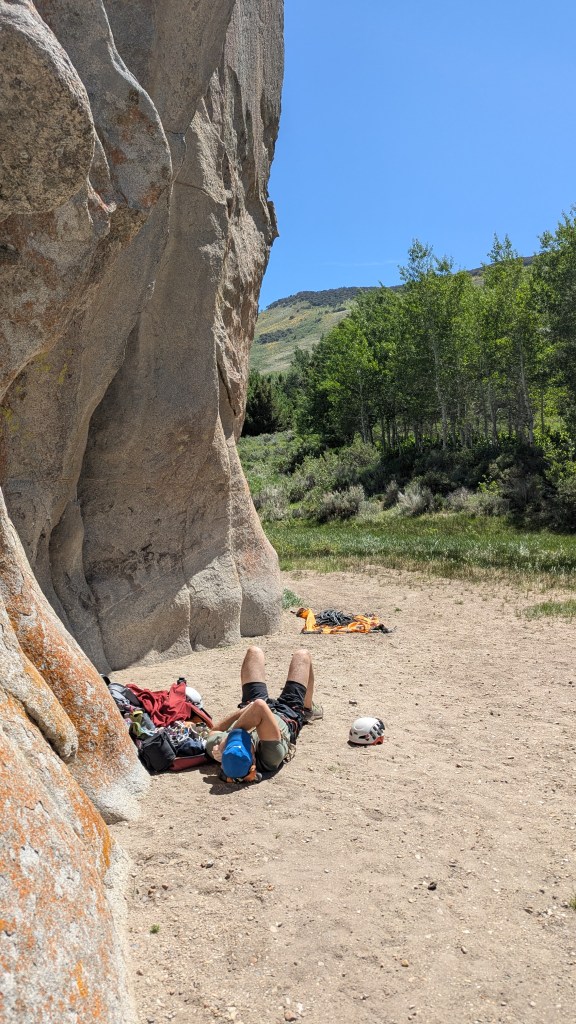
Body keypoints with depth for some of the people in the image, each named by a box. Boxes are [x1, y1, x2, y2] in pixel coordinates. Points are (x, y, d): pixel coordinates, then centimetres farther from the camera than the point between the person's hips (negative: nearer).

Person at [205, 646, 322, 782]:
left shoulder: (215, 748, -44)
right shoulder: (273, 756, -53)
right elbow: (259, 706, -63)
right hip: (289, 714, -2)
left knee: (254, 652, 21)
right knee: (301, 655, 17)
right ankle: (308, 709, 47)